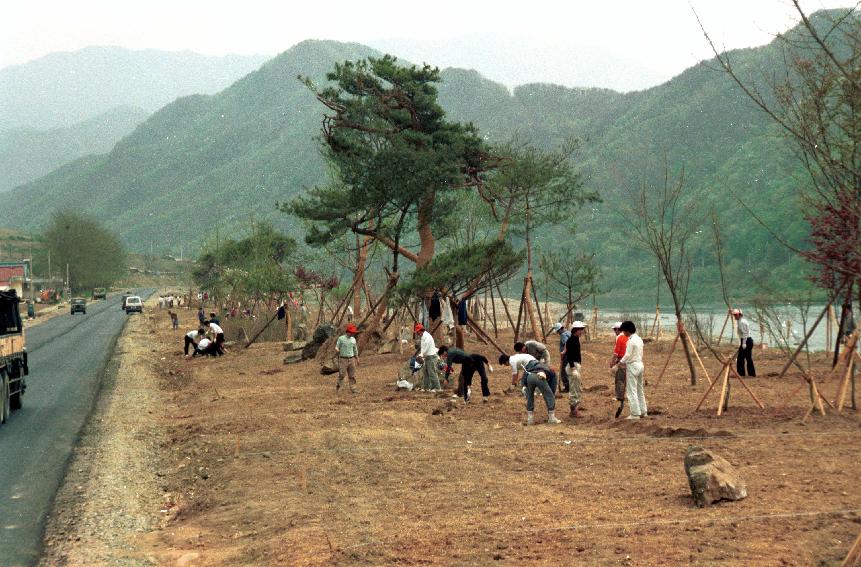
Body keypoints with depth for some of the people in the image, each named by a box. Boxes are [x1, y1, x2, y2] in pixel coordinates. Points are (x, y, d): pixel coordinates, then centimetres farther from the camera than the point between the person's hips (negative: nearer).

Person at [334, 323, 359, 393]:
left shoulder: (353, 339, 9)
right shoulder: (341, 338, -5)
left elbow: (355, 350, 18)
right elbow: (337, 347, -4)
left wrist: (357, 359, 19)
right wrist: (337, 350, -28)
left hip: (351, 359, 4)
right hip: (343, 359, -4)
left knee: (352, 376, 0)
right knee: (341, 375, -7)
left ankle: (352, 390, 2)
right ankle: (338, 387, 12)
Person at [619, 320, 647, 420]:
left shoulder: (631, 341, -18)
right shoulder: (639, 339, 10)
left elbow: (627, 355, -18)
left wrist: (621, 362, 0)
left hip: (632, 366, -9)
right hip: (640, 364, 9)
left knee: (631, 391, -4)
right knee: (640, 390, 17)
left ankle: (635, 414, -3)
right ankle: (643, 411, 22)